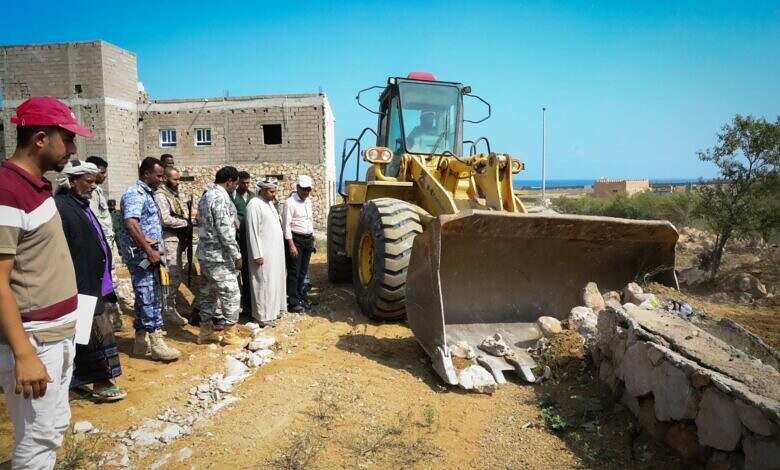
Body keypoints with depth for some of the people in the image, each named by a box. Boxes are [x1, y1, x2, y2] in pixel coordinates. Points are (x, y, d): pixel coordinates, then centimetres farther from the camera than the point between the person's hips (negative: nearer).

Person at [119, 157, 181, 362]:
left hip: (148, 254, 10)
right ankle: (156, 343, -3)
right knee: (149, 298, -7)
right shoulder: (135, 194, -13)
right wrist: (149, 251, -24)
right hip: (141, 255, -10)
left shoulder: (147, 194, 17)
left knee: (146, 298, 13)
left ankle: (141, 341, 20)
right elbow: (131, 224, -27)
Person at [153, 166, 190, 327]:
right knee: (173, 275, -8)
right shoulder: (160, 195, -11)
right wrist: (185, 223, -10)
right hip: (168, 239, -9)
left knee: (176, 274, 12)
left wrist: (186, 224, 2)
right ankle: (169, 310, -2)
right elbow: (166, 219, -21)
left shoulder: (173, 194, 17)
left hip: (177, 239, 9)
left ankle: (169, 306, 22)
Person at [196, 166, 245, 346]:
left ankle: (206, 331, 23)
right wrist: (236, 256, -16)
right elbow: (225, 231, -21)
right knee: (231, 294, -1)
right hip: (219, 256, -10)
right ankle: (230, 334, 6)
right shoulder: (221, 198, -18)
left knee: (208, 293, 15)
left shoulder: (206, 196, 13)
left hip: (205, 253, 10)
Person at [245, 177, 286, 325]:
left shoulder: (270, 203, 12)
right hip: (264, 252, -9)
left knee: (275, 281, 15)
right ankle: (263, 317, 7)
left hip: (275, 251, 9)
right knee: (264, 283, -2)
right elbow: (252, 232, -18)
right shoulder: (254, 205, -15)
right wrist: (257, 255, -19)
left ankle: (273, 310, 27)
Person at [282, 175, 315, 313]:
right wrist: (291, 245, -19)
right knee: (294, 272, -3)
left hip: (308, 239, 7)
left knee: (303, 272, 13)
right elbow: (286, 225, -15)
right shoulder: (290, 202, -11)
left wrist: (312, 240, 17)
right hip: (295, 239, -7)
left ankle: (301, 298, 23)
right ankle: (293, 302, 3)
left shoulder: (308, 201, 13)